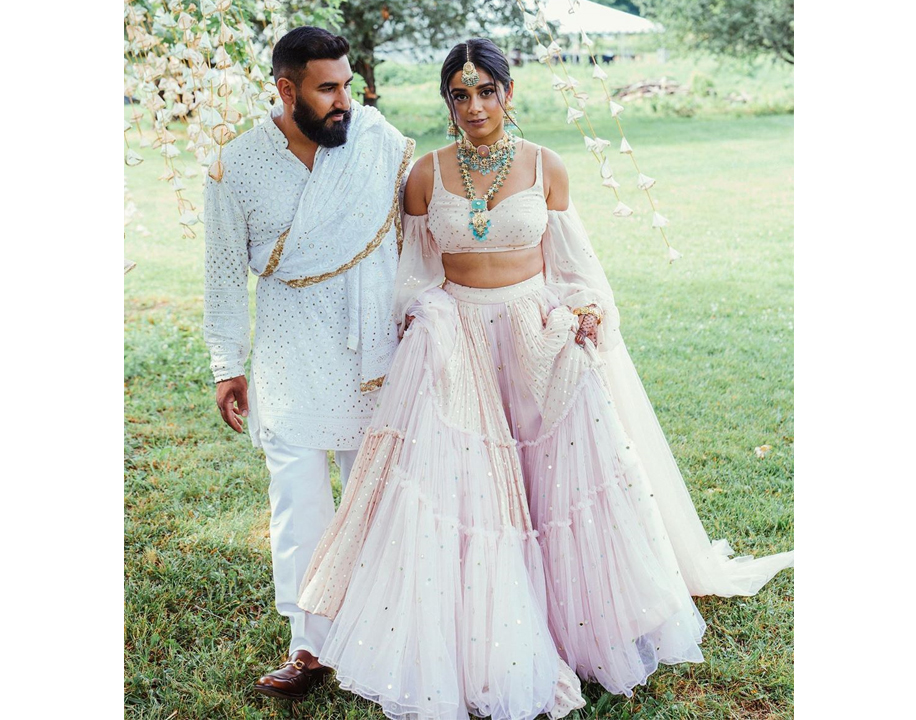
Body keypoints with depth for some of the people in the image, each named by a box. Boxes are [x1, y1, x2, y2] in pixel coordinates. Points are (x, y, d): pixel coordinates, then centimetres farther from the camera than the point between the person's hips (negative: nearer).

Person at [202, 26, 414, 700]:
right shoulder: (238, 167, -5)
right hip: (291, 358, -1)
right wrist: (227, 365, 4)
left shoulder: (381, 138, -4)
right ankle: (311, 645, 17)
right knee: (299, 500, 3)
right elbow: (226, 270, 3)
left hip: (375, 347, 1)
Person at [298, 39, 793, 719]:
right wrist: (417, 320, -6)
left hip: (540, 338, 0)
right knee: (457, 481, -2)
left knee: (564, 473, 1)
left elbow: (570, 256, 6)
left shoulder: (544, 166, 1)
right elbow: (416, 265, 10)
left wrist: (588, 309, -11)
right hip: (456, 343, 0)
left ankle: (575, 624, 21)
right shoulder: (428, 173, 2)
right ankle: (469, 642, 13)